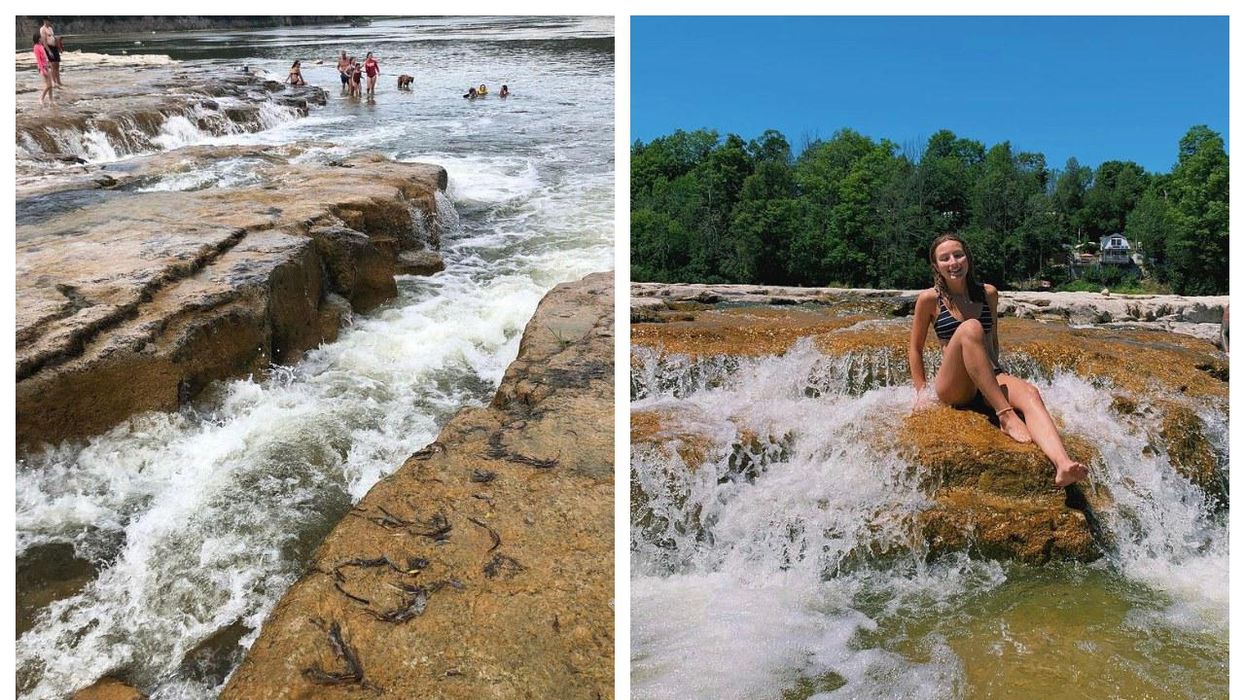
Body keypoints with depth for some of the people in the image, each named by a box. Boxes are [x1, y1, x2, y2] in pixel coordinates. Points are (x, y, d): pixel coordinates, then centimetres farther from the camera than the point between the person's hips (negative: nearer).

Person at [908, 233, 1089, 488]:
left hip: (991, 379, 3)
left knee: (1030, 393, -31)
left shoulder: (988, 294, 12)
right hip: (952, 387, -3)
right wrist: (921, 392, 3)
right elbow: (915, 348, 8)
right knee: (970, 327, -32)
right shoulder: (930, 299, 3)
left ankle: (1063, 465, -56)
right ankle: (1006, 416, -35)